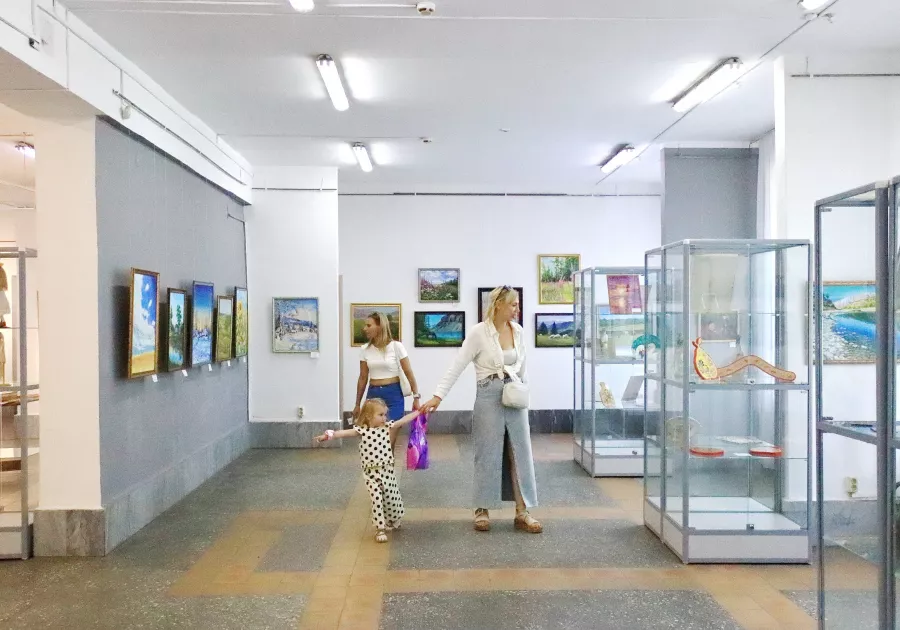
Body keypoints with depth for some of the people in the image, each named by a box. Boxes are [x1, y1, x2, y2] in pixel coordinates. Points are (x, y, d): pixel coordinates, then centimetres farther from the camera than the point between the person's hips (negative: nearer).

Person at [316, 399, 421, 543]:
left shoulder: (388, 427, -1)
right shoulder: (362, 430, -8)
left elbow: (403, 420, -3)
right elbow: (346, 432, -17)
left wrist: (418, 411, -6)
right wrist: (328, 435, -29)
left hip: (387, 471, 2)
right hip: (372, 473, -2)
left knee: (392, 497, 9)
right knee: (377, 499, -6)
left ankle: (393, 520, 37)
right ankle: (380, 529, 6)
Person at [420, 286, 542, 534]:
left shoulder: (518, 331, 4)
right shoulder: (479, 332, -12)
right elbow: (457, 366, -13)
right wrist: (438, 396, -18)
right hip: (489, 395, -5)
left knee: (521, 451, 5)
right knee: (488, 452, 4)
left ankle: (522, 512, 13)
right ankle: (482, 510, 19)